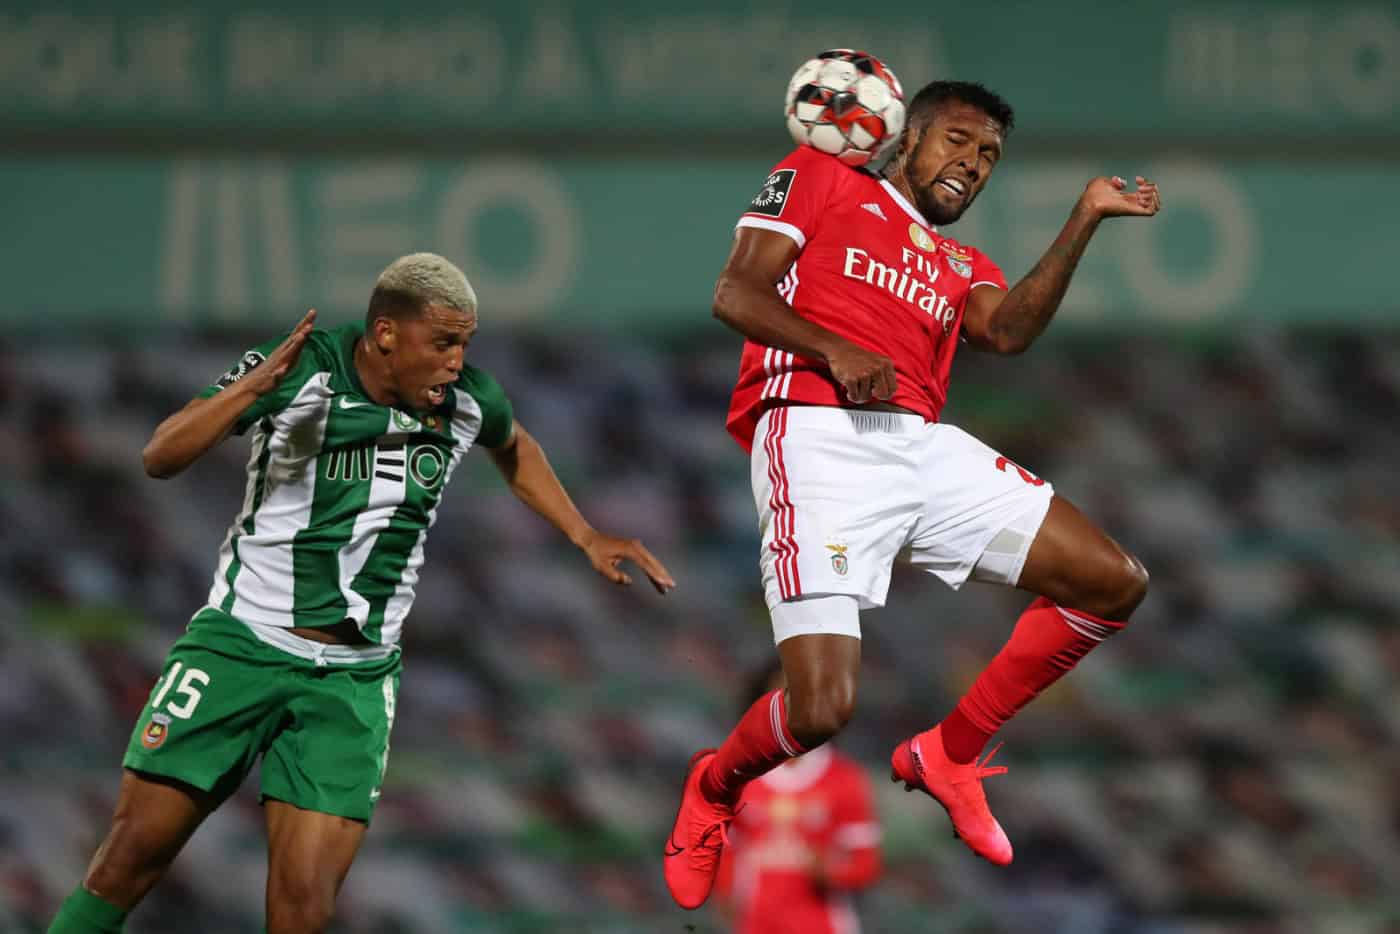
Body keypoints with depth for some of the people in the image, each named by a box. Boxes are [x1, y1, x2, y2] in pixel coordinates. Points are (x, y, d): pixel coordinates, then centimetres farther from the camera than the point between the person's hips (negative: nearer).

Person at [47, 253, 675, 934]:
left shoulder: (467, 402, -1)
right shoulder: (302, 369, -13)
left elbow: (512, 446, 25)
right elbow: (160, 458, -20)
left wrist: (585, 536, 21)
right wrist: (252, 389, -34)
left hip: (354, 680, 2)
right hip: (242, 644, -2)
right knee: (132, 857, -3)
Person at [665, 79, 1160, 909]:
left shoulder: (963, 268, 28)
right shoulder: (818, 180, 15)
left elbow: (1008, 330, 4)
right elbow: (737, 295, 4)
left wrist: (1085, 220, -2)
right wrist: (834, 350, -13)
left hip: (926, 448, 7)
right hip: (820, 432, -7)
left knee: (1116, 583, -2)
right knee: (821, 710, -21)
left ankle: (948, 754, 11)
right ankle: (714, 787, 14)